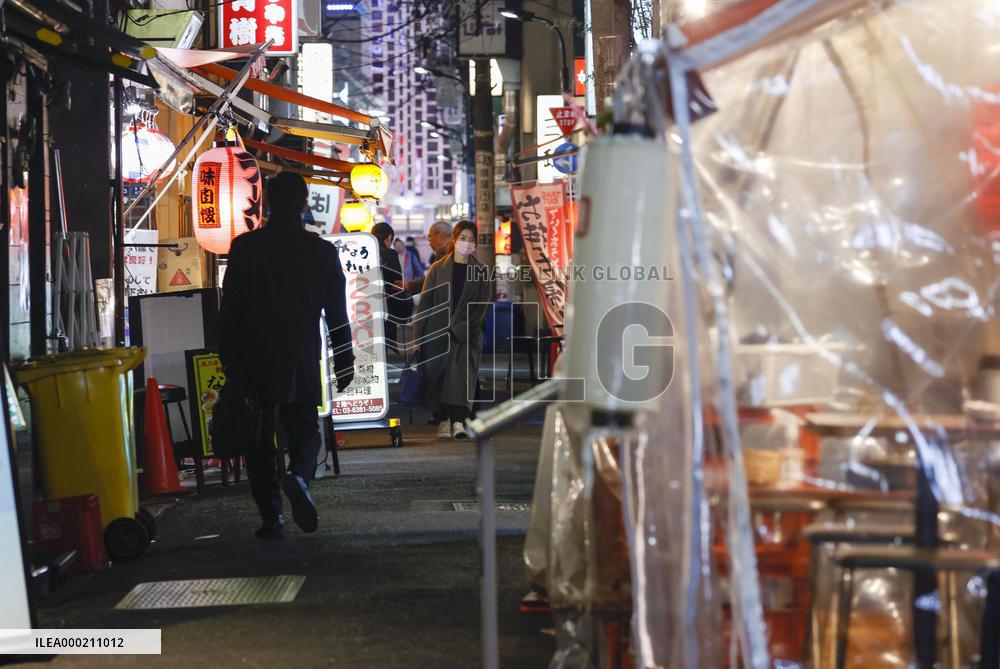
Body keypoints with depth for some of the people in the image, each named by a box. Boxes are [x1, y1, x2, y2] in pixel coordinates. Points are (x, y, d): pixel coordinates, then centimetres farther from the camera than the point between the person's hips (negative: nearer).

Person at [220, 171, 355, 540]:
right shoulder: (322, 251, -2)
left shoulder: (244, 247, -3)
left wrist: (229, 358, 6)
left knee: (259, 439, 8)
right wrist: (344, 363, 10)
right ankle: (299, 477, -18)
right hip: (303, 363, 0)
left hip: (255, 362, 0)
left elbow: (230, 309, -1)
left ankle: (271, 517, 4)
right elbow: (337, 314, 2)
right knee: (305, 430, 13)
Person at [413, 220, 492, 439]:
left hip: (467, 334, -2)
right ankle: (443, 421, 6)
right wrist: (419, 336, -2)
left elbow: (481, 307, 1)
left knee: (461, 370, -19)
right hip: (437, 334, 2)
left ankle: (458, 421, -30)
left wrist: (459, 329, -10)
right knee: (437, 374, -3)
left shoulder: (482, 272, 7)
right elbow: (425, 304, 5)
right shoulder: (437, 269, 8)